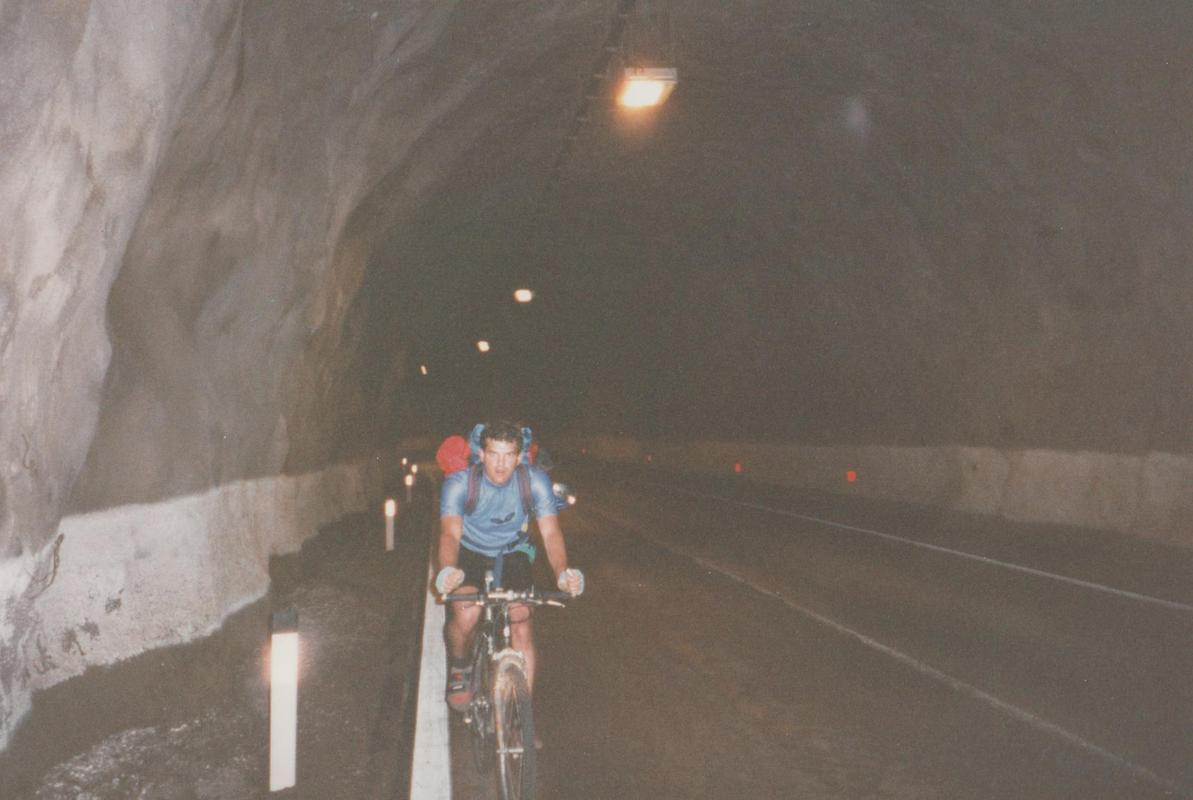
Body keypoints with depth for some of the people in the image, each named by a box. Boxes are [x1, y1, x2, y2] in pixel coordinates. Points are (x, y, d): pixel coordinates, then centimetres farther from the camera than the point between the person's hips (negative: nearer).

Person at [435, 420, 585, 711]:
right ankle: (459, 668, 9)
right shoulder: (459, 483, -27)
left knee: (522, 625, -12)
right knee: (465, 616, -25)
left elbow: (550, 532, -29)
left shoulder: (535, 481, -24)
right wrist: (447, 571, -60)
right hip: (470, 553, -1)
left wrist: (562, 573, -49)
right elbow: (450, 533, -38)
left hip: (513, 553, 1)